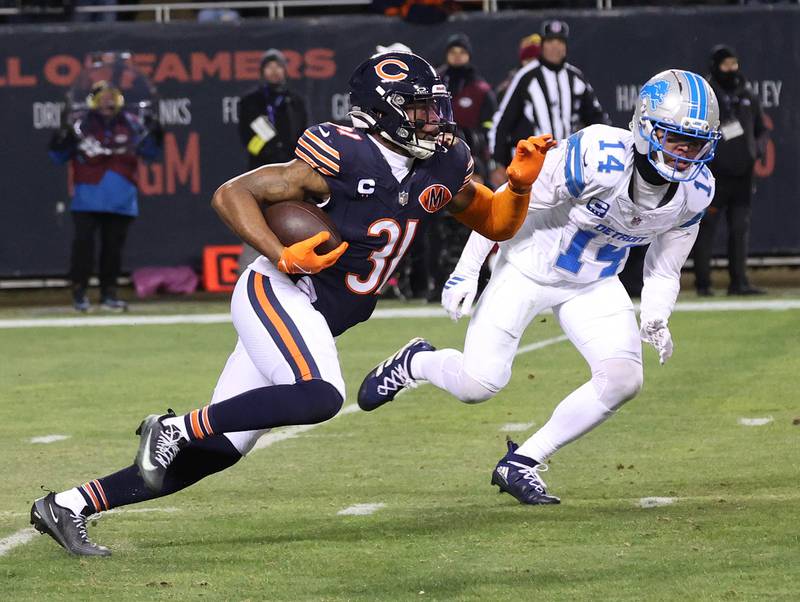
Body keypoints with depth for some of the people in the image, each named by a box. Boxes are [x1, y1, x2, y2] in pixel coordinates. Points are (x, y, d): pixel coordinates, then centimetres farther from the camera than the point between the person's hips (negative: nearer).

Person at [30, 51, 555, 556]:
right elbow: (231, 194, -12)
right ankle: (175, 427, -17)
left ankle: (68, 506, 5)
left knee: (217, 451, 2)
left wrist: (520, 185, -3)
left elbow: (496, 223, 17)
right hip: (278, 294, -8)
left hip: (315, 321, 8)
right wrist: (281, 256, -24)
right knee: (319, 397, -33)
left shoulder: (441, 167, 5)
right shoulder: (343, 159, -16)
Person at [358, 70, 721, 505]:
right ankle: (414, 363, 26)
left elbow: (664, 267, 5)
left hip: (594, 285, 5)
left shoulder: (695, 191, -13)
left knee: (623, 379, -15)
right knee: (480, 383, -11)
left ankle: (521, 464, 0)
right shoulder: (598, 157, -32)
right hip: (529, 268, -5)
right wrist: (466, 272, -16)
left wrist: (656, 318, -13)